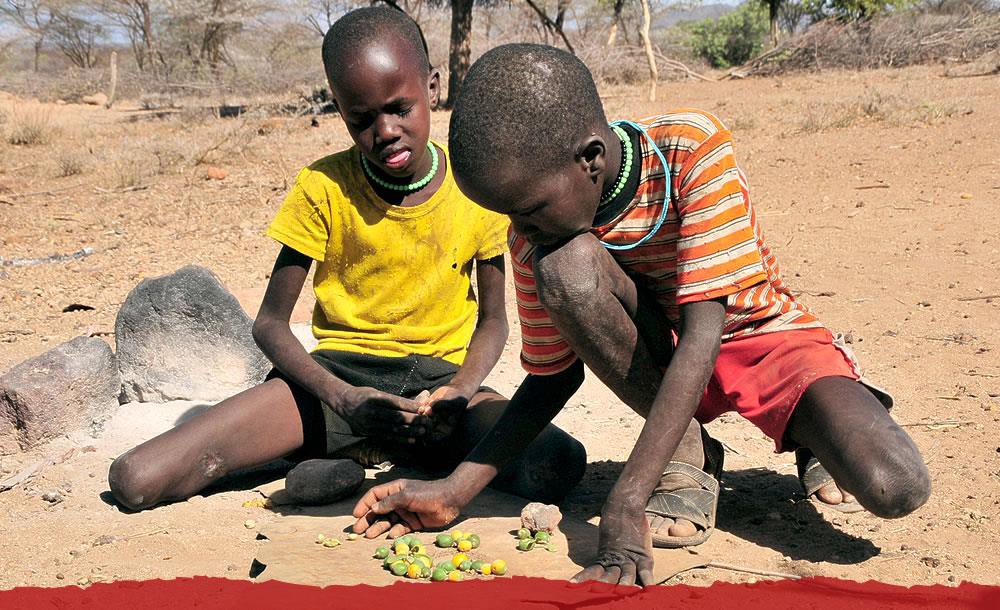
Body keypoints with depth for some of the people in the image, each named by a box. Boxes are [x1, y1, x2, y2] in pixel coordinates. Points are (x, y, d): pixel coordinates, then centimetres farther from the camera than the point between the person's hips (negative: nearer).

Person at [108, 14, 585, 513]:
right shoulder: (324, 188, -7)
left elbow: (492, 321, 6)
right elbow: (269, 324, -4)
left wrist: (459, 393, -16)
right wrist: (343, 399, -23)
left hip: (438, 376, 2)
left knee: (559, 466, -32)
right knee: (134, 481, -20)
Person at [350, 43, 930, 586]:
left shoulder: (693, 149, -28)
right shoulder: (536, 232, -15)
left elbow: (702, 334, -33)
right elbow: (555, 372, -3)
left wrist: (624, 502, -39)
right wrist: (455, 490, -13)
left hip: (766, 336, -3)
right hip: (659, 354, 3)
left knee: (894, 489, -31)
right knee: (564, 267, -30)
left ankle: (815, 437, 7)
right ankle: (688, 456, -11)